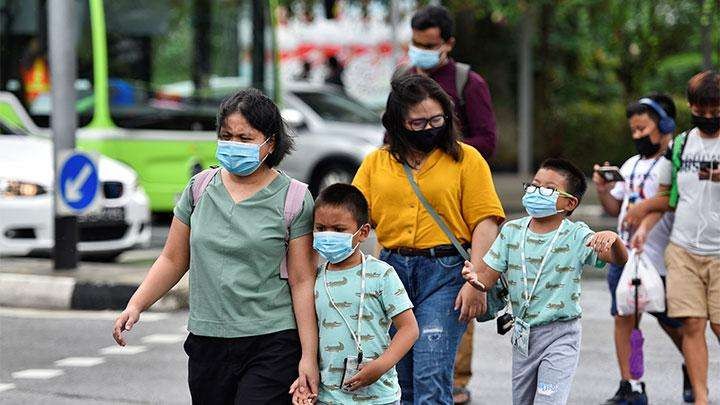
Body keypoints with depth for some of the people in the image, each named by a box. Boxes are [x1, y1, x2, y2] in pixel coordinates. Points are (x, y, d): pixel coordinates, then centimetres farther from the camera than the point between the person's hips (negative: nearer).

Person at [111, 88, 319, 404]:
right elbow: (173, 260, 14)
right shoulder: (200, 189, 8)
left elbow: (302, 282, -5)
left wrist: (309, 356, -8)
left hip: (271, 345, -4)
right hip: (207, 343, 4)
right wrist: (136, 306, 2)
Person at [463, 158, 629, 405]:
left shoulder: (576, 236, -11)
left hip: (560, 335, -5)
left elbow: (619, 258, -23)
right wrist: (474, 277, -25)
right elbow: (488, 277, -1)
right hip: (523, 335, 5)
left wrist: (612, 238, -45)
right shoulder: (512, 231, 1)